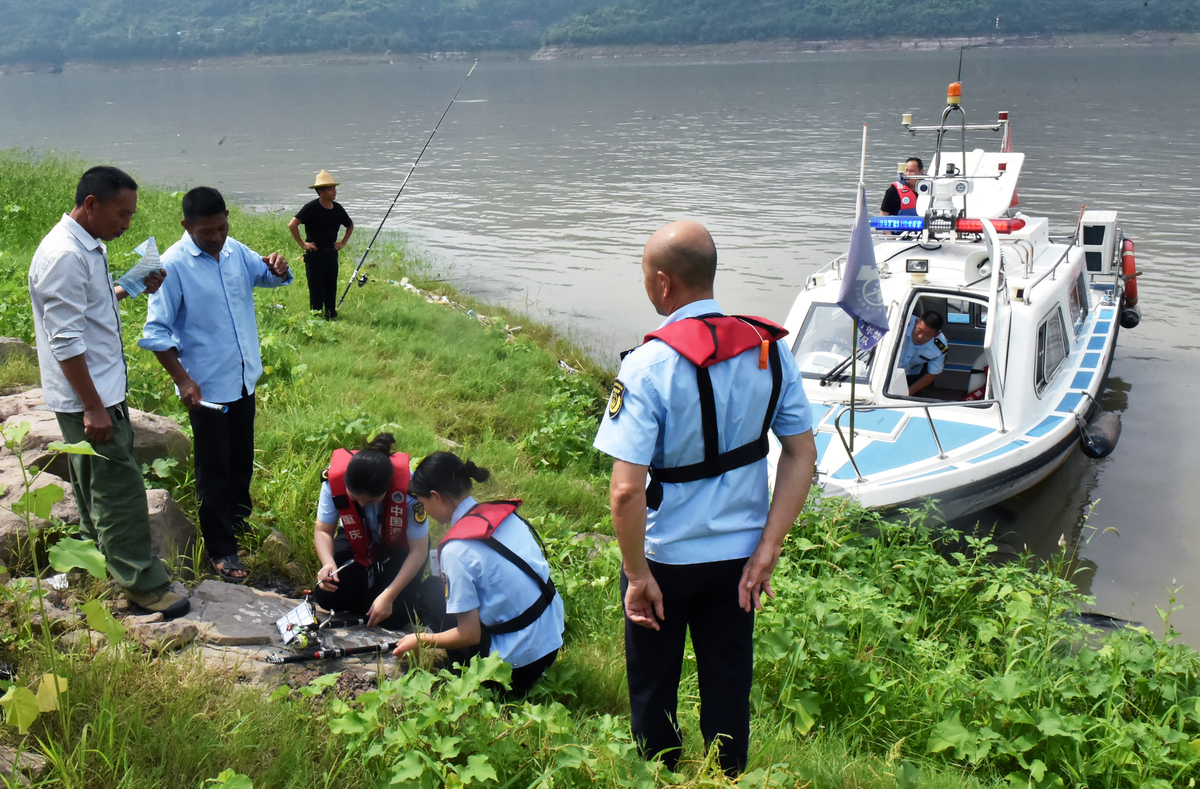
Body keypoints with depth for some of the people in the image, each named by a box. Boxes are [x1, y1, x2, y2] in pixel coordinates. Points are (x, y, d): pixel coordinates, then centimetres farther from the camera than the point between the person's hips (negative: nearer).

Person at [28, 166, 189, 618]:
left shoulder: (89, 246, 9)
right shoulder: (64, 256, -22)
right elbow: (65, 342, -24)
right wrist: (93, 408, -23)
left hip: (102, 390, 10)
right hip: (87, 397, -10)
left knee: (97, 485, 21)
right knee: (119, 487, -4)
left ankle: (103, 562, 35)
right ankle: (141, 583, 5)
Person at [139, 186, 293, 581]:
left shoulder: (235, 251, 0)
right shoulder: (173, 265, -18)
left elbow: (267, 275, 15)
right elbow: (156, 332, -16)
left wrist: (278, 268, -10)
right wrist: (183, 380, -20)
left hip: (244, 379, 6)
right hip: (206, 386, -6)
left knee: (242, 459, 21)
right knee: (214, 468, 4)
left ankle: (240, 518, 43)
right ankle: (221, 549, 16)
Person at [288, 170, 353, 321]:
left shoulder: (337, 208, 5)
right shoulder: (311, 207, -13)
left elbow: (350, 225, 24)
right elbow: (292, 225, -18)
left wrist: (343, 242, 13)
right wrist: (302, 244, -15)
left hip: (331, 252, 5)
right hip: (314, 253, -5)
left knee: (331, 287, 10)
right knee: (316, 288, -2)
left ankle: (331, 316, 20)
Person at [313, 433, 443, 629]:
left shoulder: (409, 487, -37)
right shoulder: (334, 480, -31)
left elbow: (418, 551, -27)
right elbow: (323, 530, -16)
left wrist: (388, 596, -32)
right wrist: (328, 563, -37)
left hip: (400, 546, -3)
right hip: (357, 541, 3)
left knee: (391, 617, -18)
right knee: (327, 598, -17)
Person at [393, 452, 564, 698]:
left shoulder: (457, 550, -21)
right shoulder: (503, 512, -1)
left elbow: (469, 636, -15)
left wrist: (420, 640, 2)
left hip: (521, 663, -7)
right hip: (554, 635, 7)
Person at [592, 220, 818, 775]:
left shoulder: (649, 365, -22)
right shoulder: (769, 350, -6)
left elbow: (627, 490, -27)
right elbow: (802, 456, -3)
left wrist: (638, 575, -15)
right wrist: (766, 553, -1)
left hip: (664, 559, -4)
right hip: (739, 553, 4)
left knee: (653, 687, 19)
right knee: (728, 683, 21)